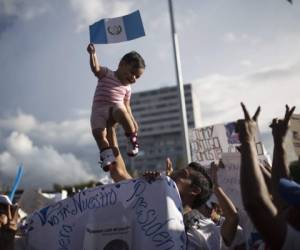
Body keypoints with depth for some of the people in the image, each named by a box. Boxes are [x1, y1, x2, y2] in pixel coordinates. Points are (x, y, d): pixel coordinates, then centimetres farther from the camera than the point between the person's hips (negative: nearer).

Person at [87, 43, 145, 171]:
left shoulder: (127, 88, 20)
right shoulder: (106, 74, 8)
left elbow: (126, 105, 22)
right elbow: (96, 68, -11)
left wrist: (132, 120, 10)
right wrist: (92, 54, -30)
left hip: (116, 107, 1)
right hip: (99, 110, -1)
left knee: (121, 112, -34)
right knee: (98, 132, -25)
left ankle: (132, 138, -19)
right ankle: (107, 154, -18)